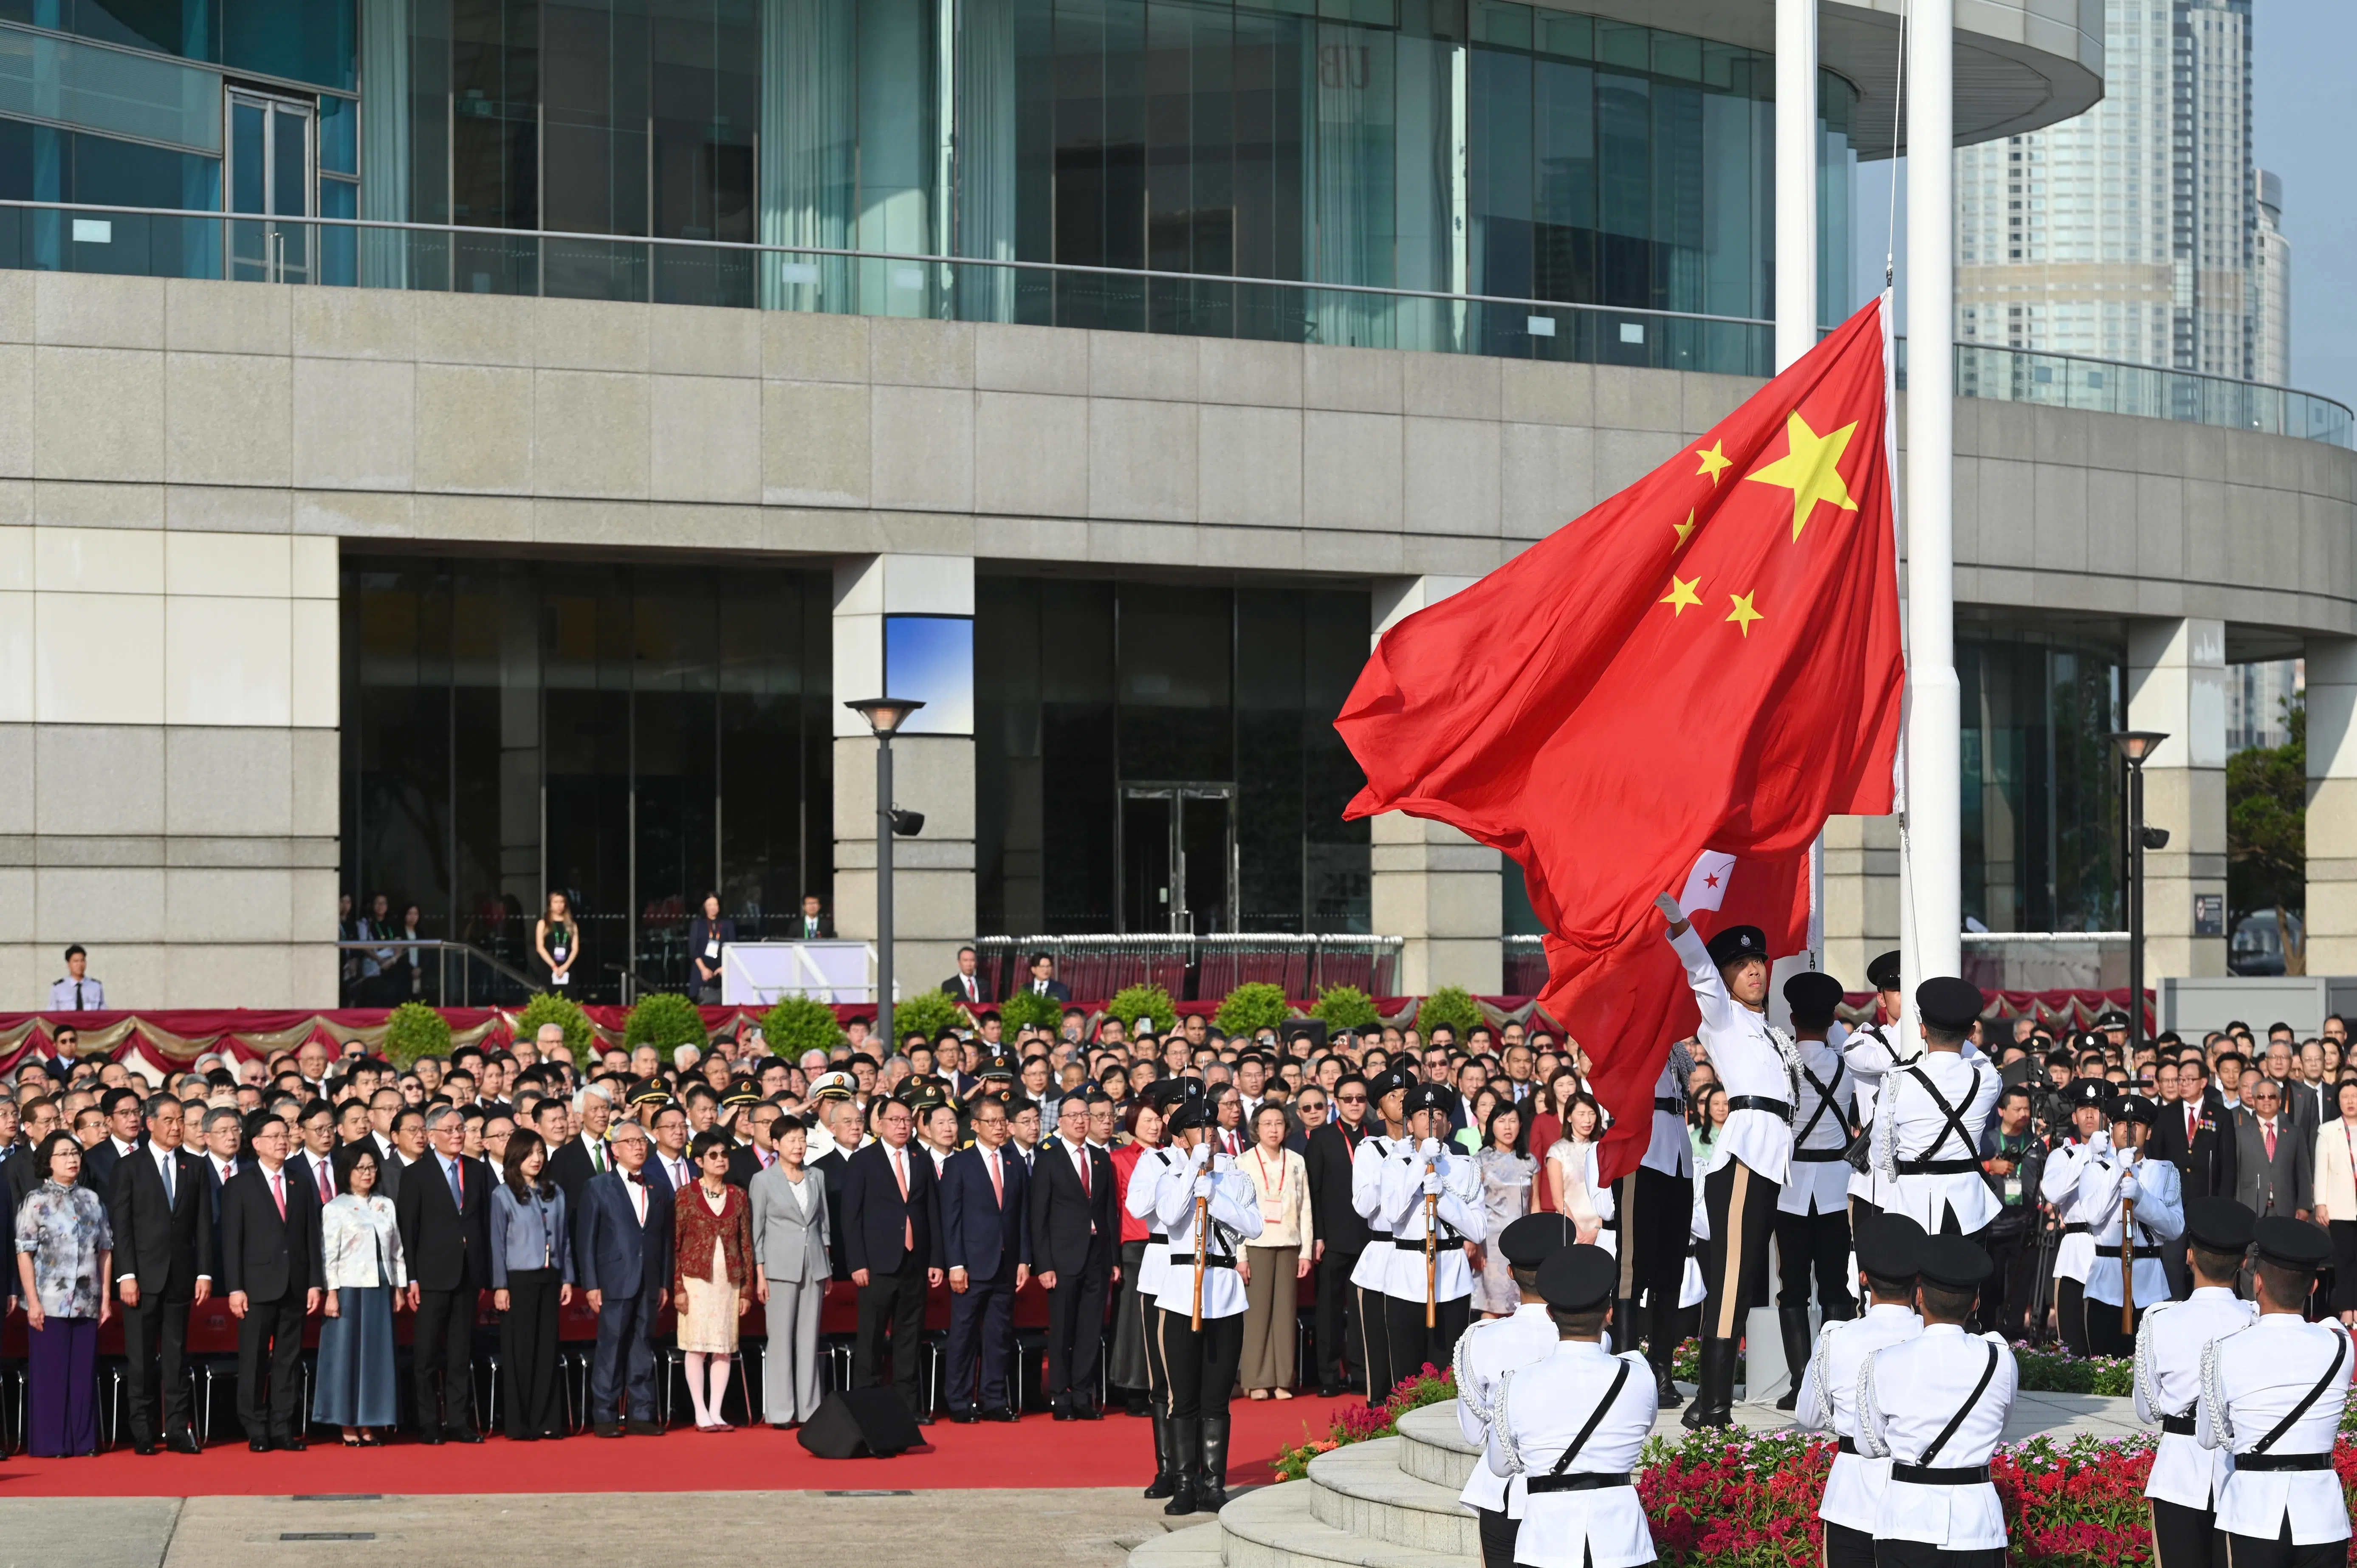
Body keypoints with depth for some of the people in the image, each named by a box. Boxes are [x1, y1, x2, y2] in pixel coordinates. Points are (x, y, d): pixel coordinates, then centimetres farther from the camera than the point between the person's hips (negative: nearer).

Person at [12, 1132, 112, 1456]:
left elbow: (105, 1251, 12)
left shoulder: (92, 1200, 11)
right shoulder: (36, 1201, 1)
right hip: (49, 1304, -3)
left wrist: (106, 1298, 7)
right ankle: (49, 1443, 3)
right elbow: (24, 1254, -3)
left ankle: (82, 1440, 10)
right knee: (49, 1373, -1)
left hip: (87, 1304, 3)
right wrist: (33, 1302, -10)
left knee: (84, 1373, 4)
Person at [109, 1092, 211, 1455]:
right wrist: (126, 1275, -11)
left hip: (182, 1275, 2)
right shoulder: (130, 1167, 2)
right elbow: (121, 1225, -2)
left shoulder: (195, 1166, 10)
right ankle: (142, 1433, 4)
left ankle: (178, 1429, 6)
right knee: (140, 1358, 0)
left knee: (177, 1356, 5)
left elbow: (204, 1224, 8)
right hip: (143, 1275, -2)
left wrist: (204, 1272, 0)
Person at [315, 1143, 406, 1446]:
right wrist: (331, 1293, -12)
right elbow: (328, 1255, -5)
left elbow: (397, 1250, 14)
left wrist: (399, 1288, 10)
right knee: (347, 1354, -2)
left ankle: (369, 1426, 9)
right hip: (350, 1288, -4)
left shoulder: (386, 1205, 13)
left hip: (381, 1289, 4)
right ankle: (348, 1428, 2)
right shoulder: (336, 1209, -1)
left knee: (378, 1353, 4)